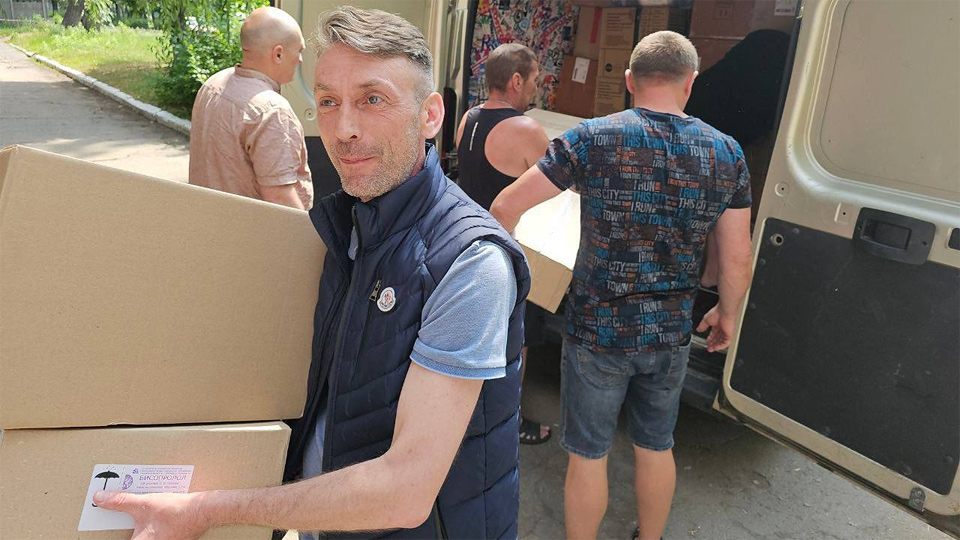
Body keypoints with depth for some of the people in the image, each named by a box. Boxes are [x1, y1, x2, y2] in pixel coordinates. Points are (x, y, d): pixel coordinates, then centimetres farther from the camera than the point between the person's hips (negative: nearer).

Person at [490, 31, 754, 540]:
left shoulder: (594, 139, -13)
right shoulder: (726, 153, -3)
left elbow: (505, 206, -13)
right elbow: (737, 260, 0)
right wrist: (727, 313, 18)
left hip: (597, 331, -3)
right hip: (670, 334, 4)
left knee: (588, 455, 14)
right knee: (656, 447, 24)